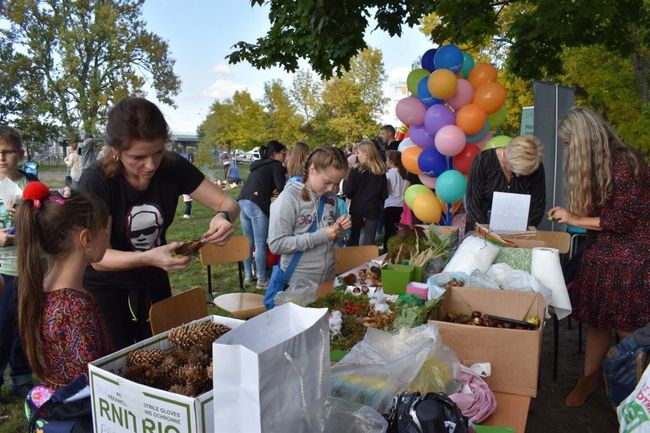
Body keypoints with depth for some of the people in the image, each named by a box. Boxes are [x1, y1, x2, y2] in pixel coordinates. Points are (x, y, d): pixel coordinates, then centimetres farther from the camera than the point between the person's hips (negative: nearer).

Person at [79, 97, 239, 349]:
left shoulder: (174, 168, -16)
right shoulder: (96, 182, -24)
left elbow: (228, 203, -10)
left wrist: (224, 217, -35)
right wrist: (149, 258, -44)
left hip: (153, 282, 3)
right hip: (105, 288, -3)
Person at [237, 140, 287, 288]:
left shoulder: (259, 165, 24)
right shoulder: (276, 166, 1)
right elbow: (281, 188, -8)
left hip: (243, 203, 8)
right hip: (257, 205, -8)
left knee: (248, 243, 15)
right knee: (260, 245, -2)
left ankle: (248, 276, 22)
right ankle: (262, 280, 3)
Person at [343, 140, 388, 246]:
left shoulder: (356, 171, -12)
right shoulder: (381, 172, 1)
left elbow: (347, 192, -10)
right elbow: (384, 194, 7)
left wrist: (345, 179, 6)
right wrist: (380, 205, 21)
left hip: (357, 209, -2)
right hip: (373, 209, 2)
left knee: (353, 239, 12)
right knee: (369, 241, 6)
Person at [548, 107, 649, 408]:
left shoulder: (624, 163, -19)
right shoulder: (595, 164, 7)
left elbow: (622, 220, -18)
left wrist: (575, 220, -13)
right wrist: (571, 213, 5)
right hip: (600, 253, 7)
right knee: (595, 320, 12)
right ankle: (589, 378, 26)